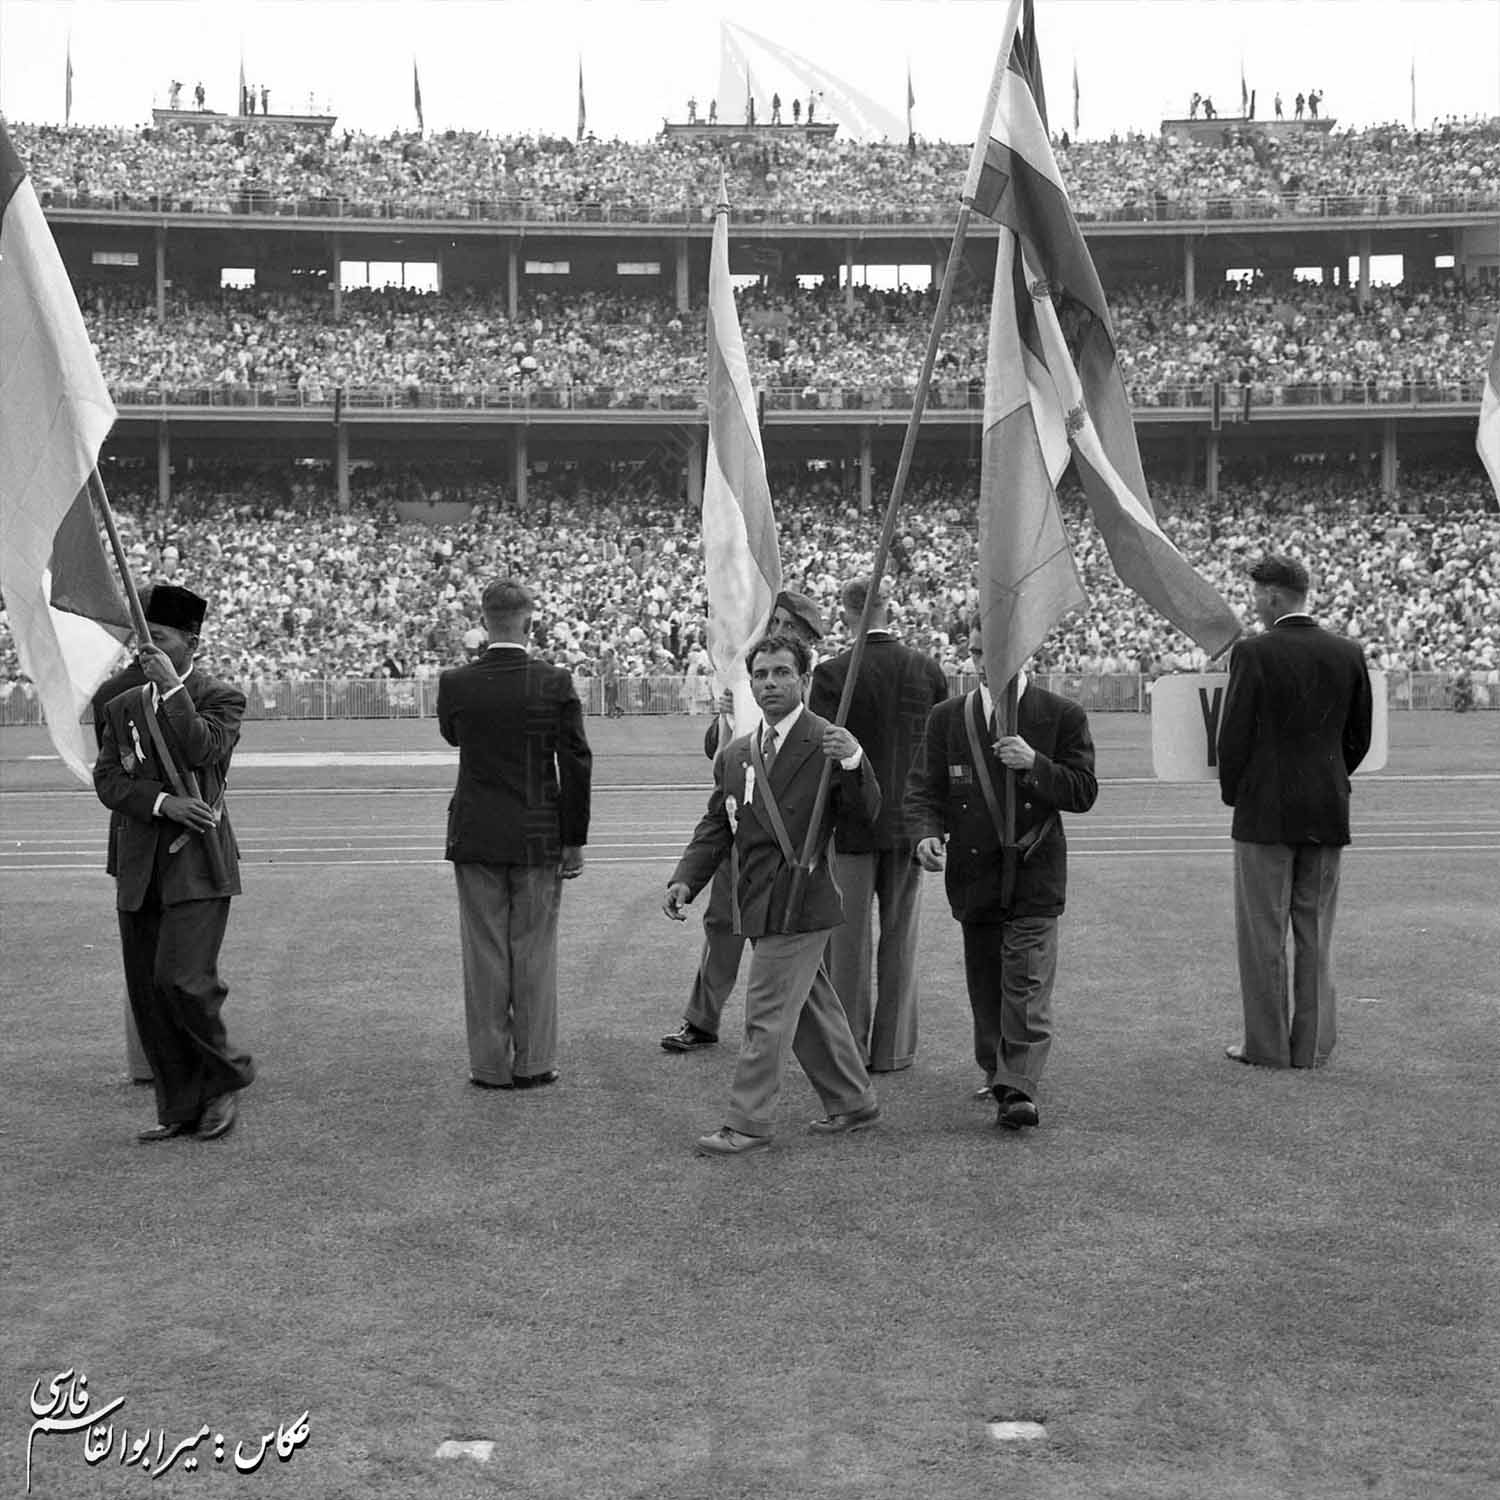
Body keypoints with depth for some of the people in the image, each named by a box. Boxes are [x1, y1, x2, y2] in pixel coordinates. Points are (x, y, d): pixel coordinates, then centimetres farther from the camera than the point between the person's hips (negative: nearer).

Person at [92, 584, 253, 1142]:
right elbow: (107, 780, 5)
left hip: (197, 865, -5)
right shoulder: (123, 706, 15)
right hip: (139, 867, 5)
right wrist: (163, 803, -11)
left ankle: (224, 1077, 8)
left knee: (181, 980, -16)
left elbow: (202, 750, -17)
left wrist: (171, 687, -16)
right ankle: (179, 1107, 15)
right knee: (146, 991, 5)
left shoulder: (221, 698, 2)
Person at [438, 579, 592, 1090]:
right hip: (539, 837, -1)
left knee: (485, 953, 8)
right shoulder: (555, 683, -9)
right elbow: (576, 764, -7)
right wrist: (574, 840, 1)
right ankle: (534, 1063, 14)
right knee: (535, 952, 8)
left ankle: (491, 1064, 12)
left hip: (475, 837, 1)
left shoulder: (455, 683, -5)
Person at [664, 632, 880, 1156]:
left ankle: (749, 1123, 2)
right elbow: (715, 827, 13)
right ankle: (853, 1102, 32)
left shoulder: (828, 743, -9)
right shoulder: (734, 755, 12)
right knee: (813, 1009, 18)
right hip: (761, 906, 7)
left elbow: (866, 813, -17)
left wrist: (853, 763, -36)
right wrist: (686, 879, -1)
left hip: (799, 904, -7)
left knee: (767, 1013, -6)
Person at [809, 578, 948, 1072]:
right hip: (908, 823, 3)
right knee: (900, 938, 11)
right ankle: (893, 1048, 16)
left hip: (850, 824, -3)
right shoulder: (929, 670, 0)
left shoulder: (832, 674, -11)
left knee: (848, 938, 6)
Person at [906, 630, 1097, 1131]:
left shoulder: (1062, 716, 1)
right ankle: (996, 1074, 26)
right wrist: (927, 832, -15)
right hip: (972, 873, 3)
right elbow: (923, 789, 5)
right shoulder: (947, 718, 7)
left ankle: (1019, 1089, -11)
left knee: (1027, 983, -10)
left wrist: (1035, 764, -19)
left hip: (1033, 871, -3)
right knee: (985, 985, 10)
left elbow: (1083, 793, -3)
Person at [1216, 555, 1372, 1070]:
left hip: (1266, 812, -5)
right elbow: (1360, 738, 8)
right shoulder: (1348, 653, 3)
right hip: (1328, 814, 5)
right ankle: (1312, 1046, 14)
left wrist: (1233, 793, 6)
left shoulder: (1253, 652, -12)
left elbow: (1234, 735, -10)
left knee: (1263, 933, 4)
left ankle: (1267, 1046, 7)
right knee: (1315, 934, 11)